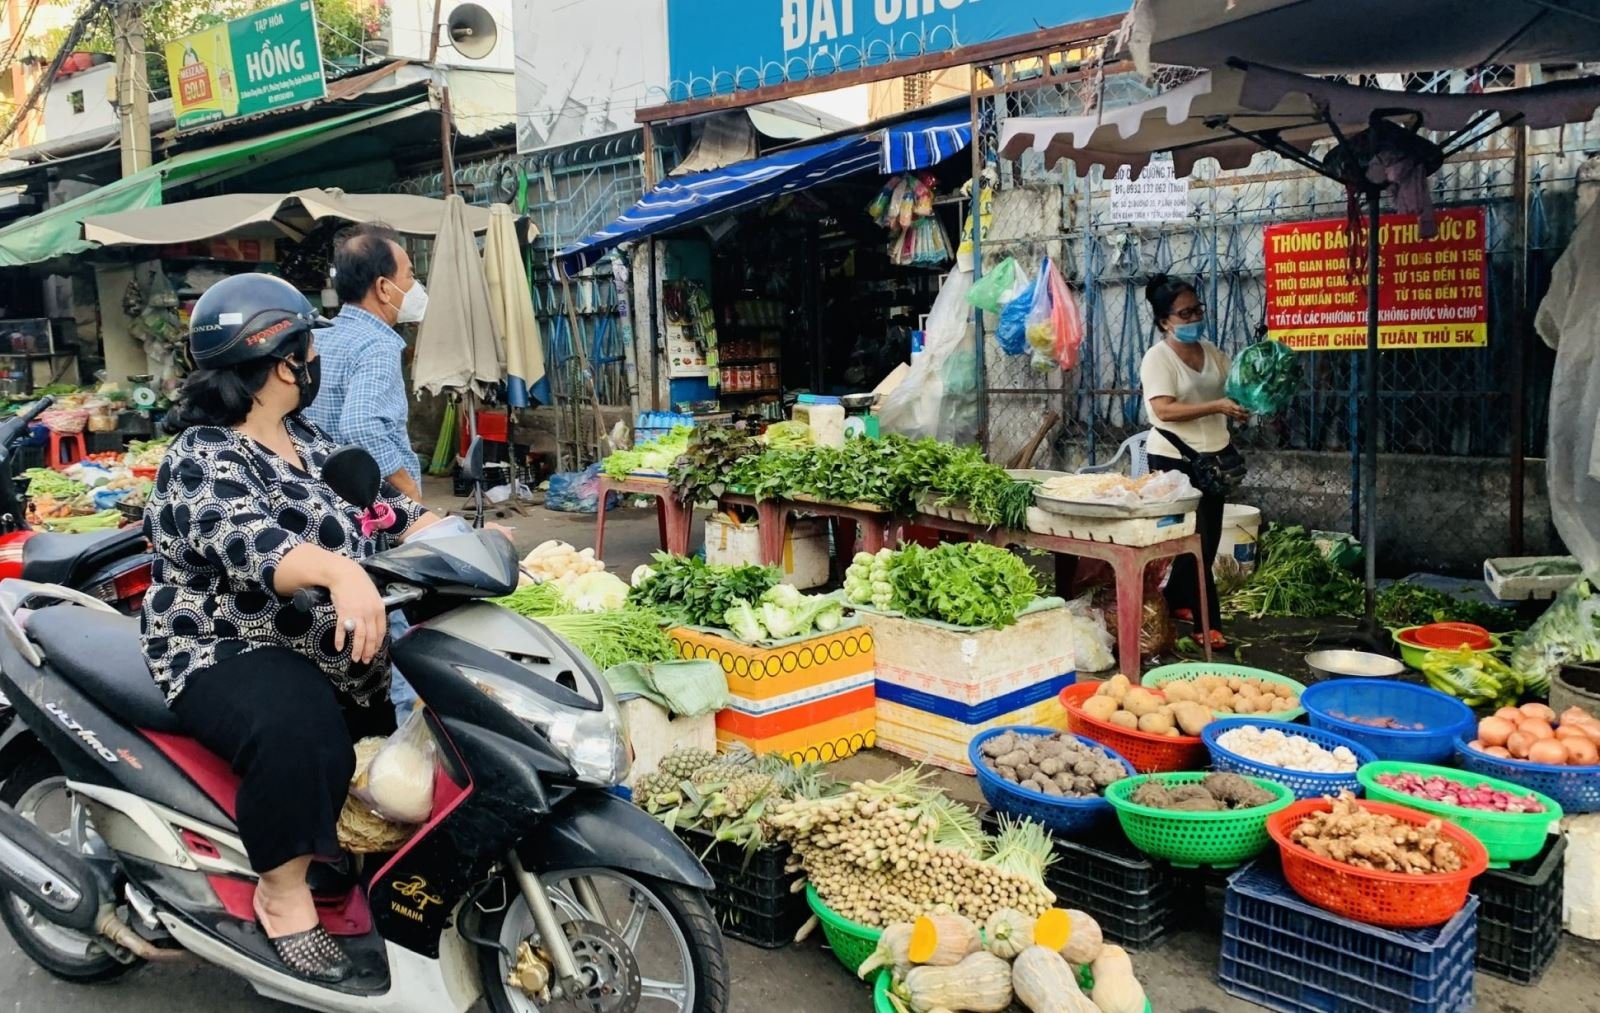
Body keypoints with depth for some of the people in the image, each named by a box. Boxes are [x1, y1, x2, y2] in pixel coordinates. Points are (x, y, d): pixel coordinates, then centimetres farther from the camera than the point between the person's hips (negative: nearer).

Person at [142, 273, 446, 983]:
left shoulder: (305, 440, 9)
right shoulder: (202, 461, -19)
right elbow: (248, 544, -38)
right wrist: (339, 571, -58)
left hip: (317, 641, 9)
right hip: (226, 652, -9)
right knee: (300, 731, -35)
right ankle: (282, 891, -14)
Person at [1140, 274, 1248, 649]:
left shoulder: (1210, 350, 9)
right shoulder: (1157, 357, -13)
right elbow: (1164, 410, -23)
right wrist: (1217, 407, -28)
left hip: (1212, 456, 8)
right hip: (1175, 460, -8)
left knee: (1207, 539, 13)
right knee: (1196, 541, -4)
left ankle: (1175, 603, 30)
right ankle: (1208, 623, 2)